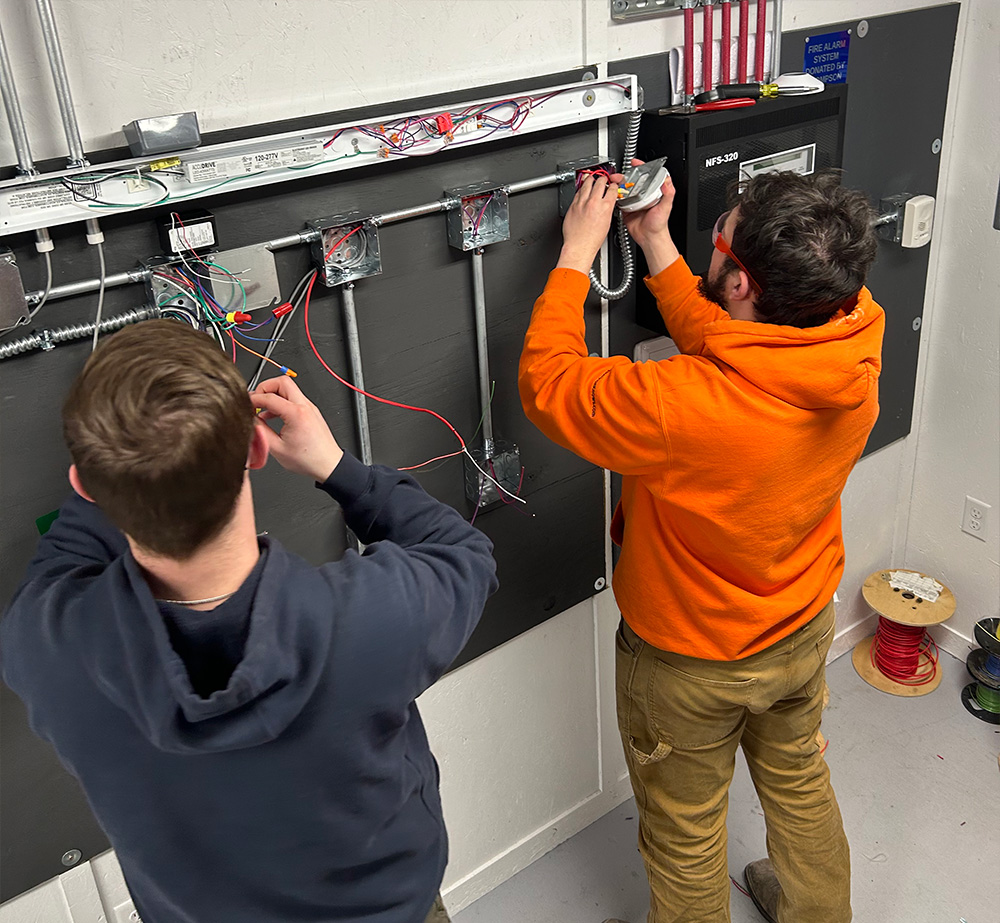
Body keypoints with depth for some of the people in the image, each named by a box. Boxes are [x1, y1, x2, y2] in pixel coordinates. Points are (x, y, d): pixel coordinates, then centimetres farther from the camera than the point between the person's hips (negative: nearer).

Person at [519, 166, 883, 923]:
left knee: (685, 831, 22)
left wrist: (578, 252, -14)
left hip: (689, 662, -6)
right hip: (804, 630, 7)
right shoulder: (856, 354, -21)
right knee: (799, 777, 33)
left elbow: (547, 381, -24)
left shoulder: (680, 406, -42)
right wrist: (657, 247, 0)